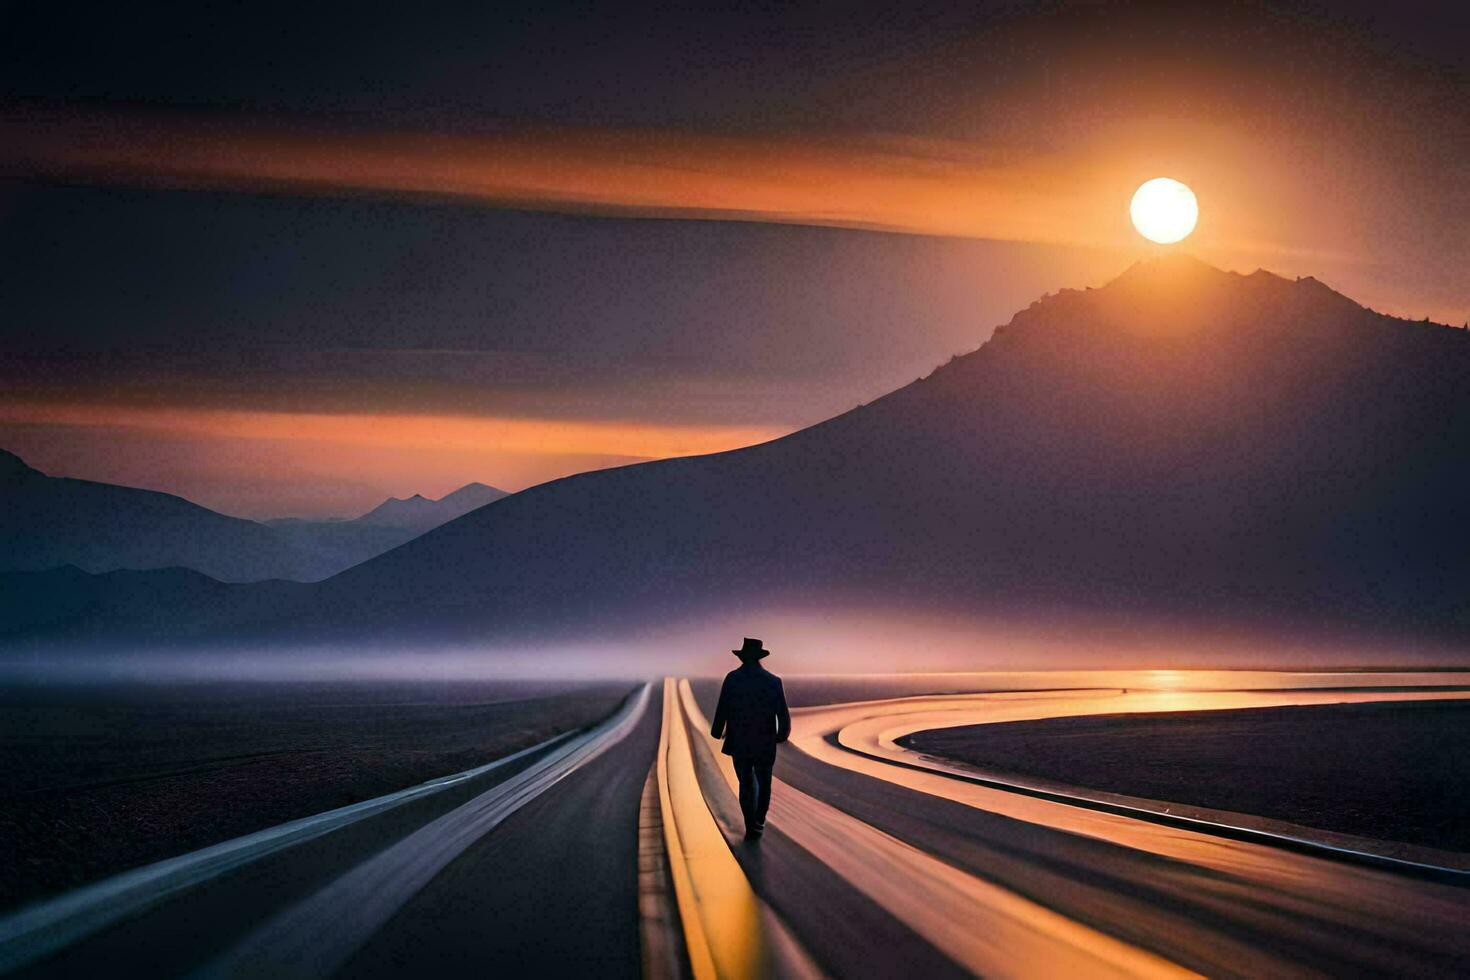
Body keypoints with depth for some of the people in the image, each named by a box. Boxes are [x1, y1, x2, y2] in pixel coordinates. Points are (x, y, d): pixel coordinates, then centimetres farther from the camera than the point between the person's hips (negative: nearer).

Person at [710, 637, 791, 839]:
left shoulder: (732, 678, -8)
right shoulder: (773, 681, -7)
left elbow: (722, 710, -9)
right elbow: (783, 715, -7)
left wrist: (718, 732, 9)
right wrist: (782, 735, 12)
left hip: (739, 744, 0)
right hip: (766, 745, 0)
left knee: (747, 785, 16)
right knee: (763, 783, 22)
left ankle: (751, 826, 9)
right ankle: (758, 822, 19)